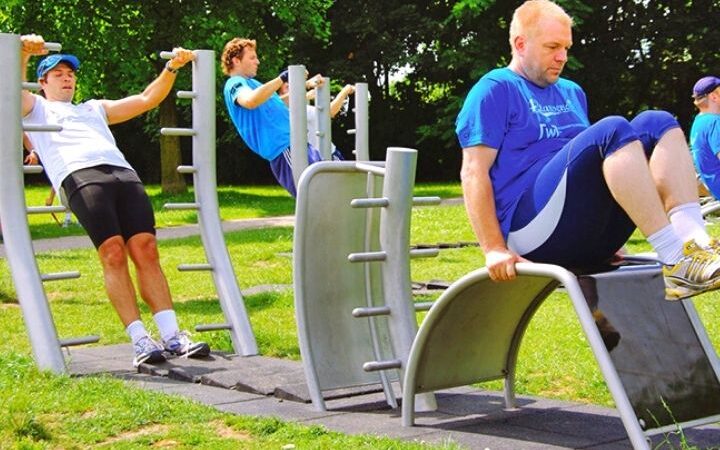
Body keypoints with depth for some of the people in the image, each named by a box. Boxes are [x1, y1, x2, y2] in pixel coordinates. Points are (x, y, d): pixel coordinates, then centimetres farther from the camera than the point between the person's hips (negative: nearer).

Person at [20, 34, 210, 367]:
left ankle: (172, 336, -18)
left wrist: (173, 67, 27)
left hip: (124, 174, 4)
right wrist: (23, 53, -12)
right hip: (80, 177, -4)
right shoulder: (36, 110, 27)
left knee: (146, 250, -12)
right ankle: (139, 340, -23)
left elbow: (147, 99, 38)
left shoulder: (94, 109, 40)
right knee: (113, 252, -21)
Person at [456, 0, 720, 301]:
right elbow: (474, 172, -7)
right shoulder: (494, 90, 3)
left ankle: (695, 242, -30)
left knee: (658, 124, -7)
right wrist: (495, 248, -17)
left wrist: (609, 237, 21)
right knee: (613, 130, -26)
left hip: (592, 237, 7)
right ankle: (677, 261, -35)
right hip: (535, 233, -7)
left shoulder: (572, 93, 26)